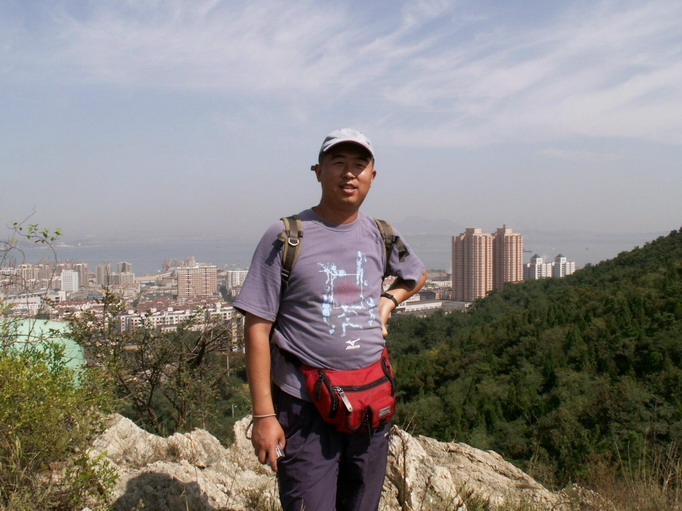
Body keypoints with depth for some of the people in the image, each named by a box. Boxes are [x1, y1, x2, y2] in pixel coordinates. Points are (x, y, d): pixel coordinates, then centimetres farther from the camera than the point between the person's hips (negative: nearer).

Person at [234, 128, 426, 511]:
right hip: (305, 406, -5)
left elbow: (417, 275, 28)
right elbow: (257, 328, -10)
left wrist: (389, 300, 6)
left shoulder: (381, 236, 6)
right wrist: (264, 415, -13)